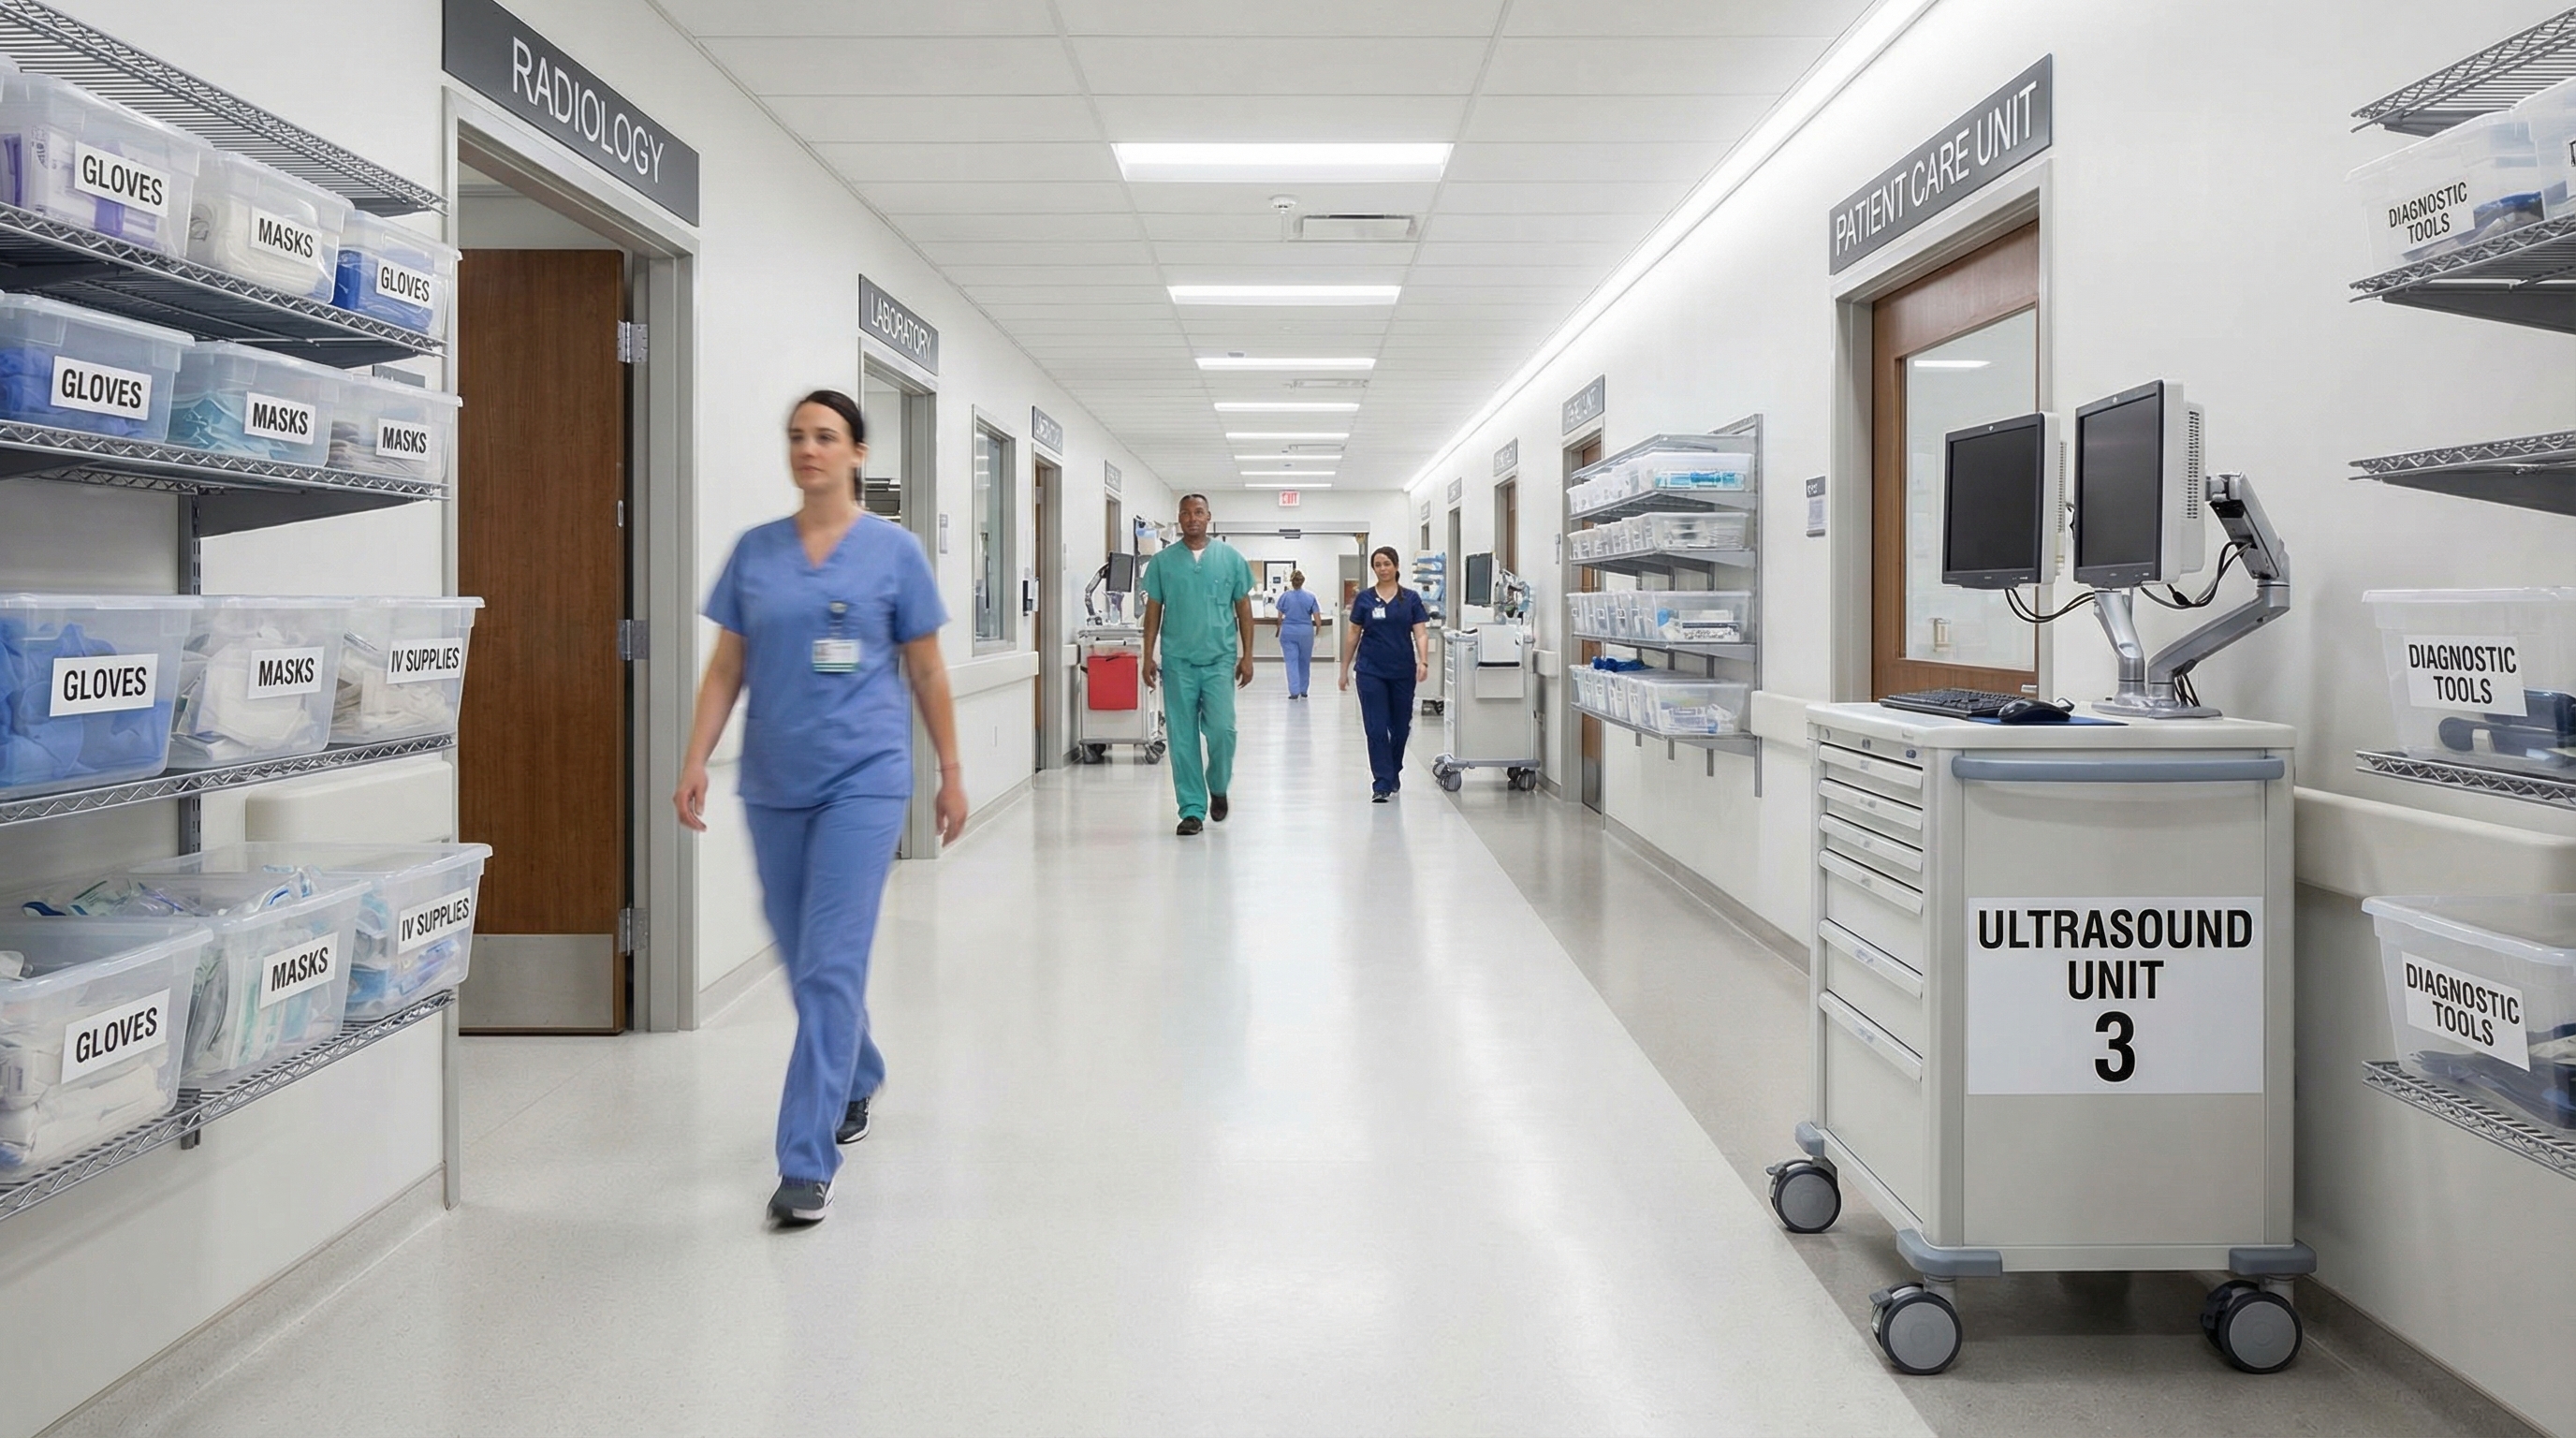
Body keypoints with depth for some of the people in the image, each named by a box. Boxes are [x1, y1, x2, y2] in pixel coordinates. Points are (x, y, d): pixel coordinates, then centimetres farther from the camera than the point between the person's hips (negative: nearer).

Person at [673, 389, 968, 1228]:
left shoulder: (893, 552, -1)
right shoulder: (754, 552, 7)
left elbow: (926, 671, 3)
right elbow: (727, 668, 8)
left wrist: (950, 773, 4)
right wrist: (695, 763, -1)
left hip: (861, 780, -4)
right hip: (773, 783, 4)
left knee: (830, 968, -9)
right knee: (802, 963, 16)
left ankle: (807, 1165, -5)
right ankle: (856, 1081, 43)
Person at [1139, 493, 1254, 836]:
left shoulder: (1230, 558, 5)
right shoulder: (1163, 561, 5)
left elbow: (1243, 608, 8)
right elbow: (1153, 611, 8)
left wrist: (1247, 656, 3)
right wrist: (1148, 657, 3)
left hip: (1220, 659, -1)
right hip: (1178, 661, 1)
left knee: (1222, 730, -8)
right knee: (1183, 739, 1)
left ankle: (1218, 788, 20)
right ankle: (1192, 810, 9)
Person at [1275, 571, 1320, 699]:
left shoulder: (1285, 597, -5)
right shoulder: (1310, 597, -4)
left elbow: (1280, 617, 1)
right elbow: (1317, 617, -4)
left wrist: (1279, 626, 20)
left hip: (1288, 632, -1)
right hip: (1306, 632, 1)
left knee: (1292, 661, 0)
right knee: (1304, 662, 14)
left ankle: (1295, 691, -10)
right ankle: (1303, 690, 22)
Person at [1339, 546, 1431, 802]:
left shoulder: (1411, 599, 3)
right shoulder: (1364, 598, 3)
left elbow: (1421, 633, -3)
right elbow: (1354, 635, 7)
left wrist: (1423, 661, -19)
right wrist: (1345, 669, 7)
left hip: (1403, 672, 1)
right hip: (1371, 671, -1)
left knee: (1400, 728, 10)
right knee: (1376, 729, -7)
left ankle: (1393, 774, 32)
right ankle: (1382, 784, -5)